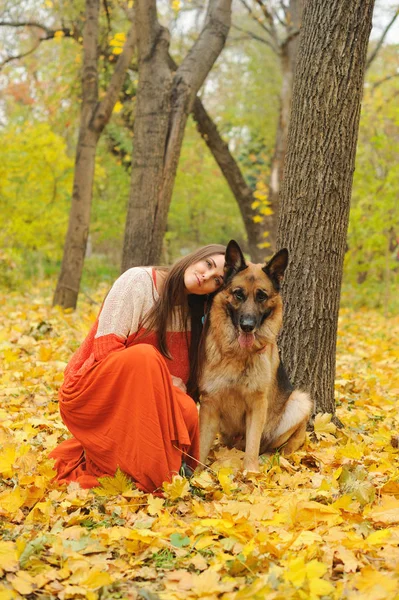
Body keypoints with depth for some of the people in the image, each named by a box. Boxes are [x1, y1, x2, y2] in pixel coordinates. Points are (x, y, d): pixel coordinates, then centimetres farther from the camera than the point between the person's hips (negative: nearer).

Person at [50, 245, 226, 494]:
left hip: (136, 398, 6)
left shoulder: (192, 310, 6)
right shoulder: (138, 280, -13)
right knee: (144, 356, -34)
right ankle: (141, 471, -29)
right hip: (90, 392, -6)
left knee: (186, 412, -24)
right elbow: (105, 348, -18)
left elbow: (180, 372, 3)